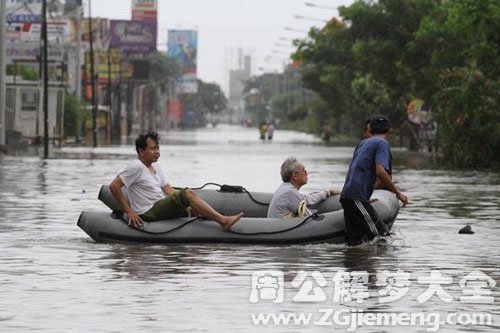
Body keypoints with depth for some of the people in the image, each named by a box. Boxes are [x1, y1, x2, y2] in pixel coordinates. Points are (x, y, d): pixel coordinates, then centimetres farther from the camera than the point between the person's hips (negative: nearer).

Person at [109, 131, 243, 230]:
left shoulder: (155, 167, 19)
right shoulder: (136, 167, -10)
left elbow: (168, 190, 17)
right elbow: (114, 186, -16)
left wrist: (186, 205, 2)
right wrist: (128, 212, -17)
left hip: (161, 208, 10)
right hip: (148, 214, -10)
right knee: (187, 193, -21)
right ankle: (223, 220, -28)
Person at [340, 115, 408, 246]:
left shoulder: (362, 143, 24)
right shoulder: (382, 143, -2)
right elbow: (380, 171, -16)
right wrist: (398, 193, -7)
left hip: (347, 195, 9)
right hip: (357, 197, -9)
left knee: (354, 242, 4)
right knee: (382, 236, -13)